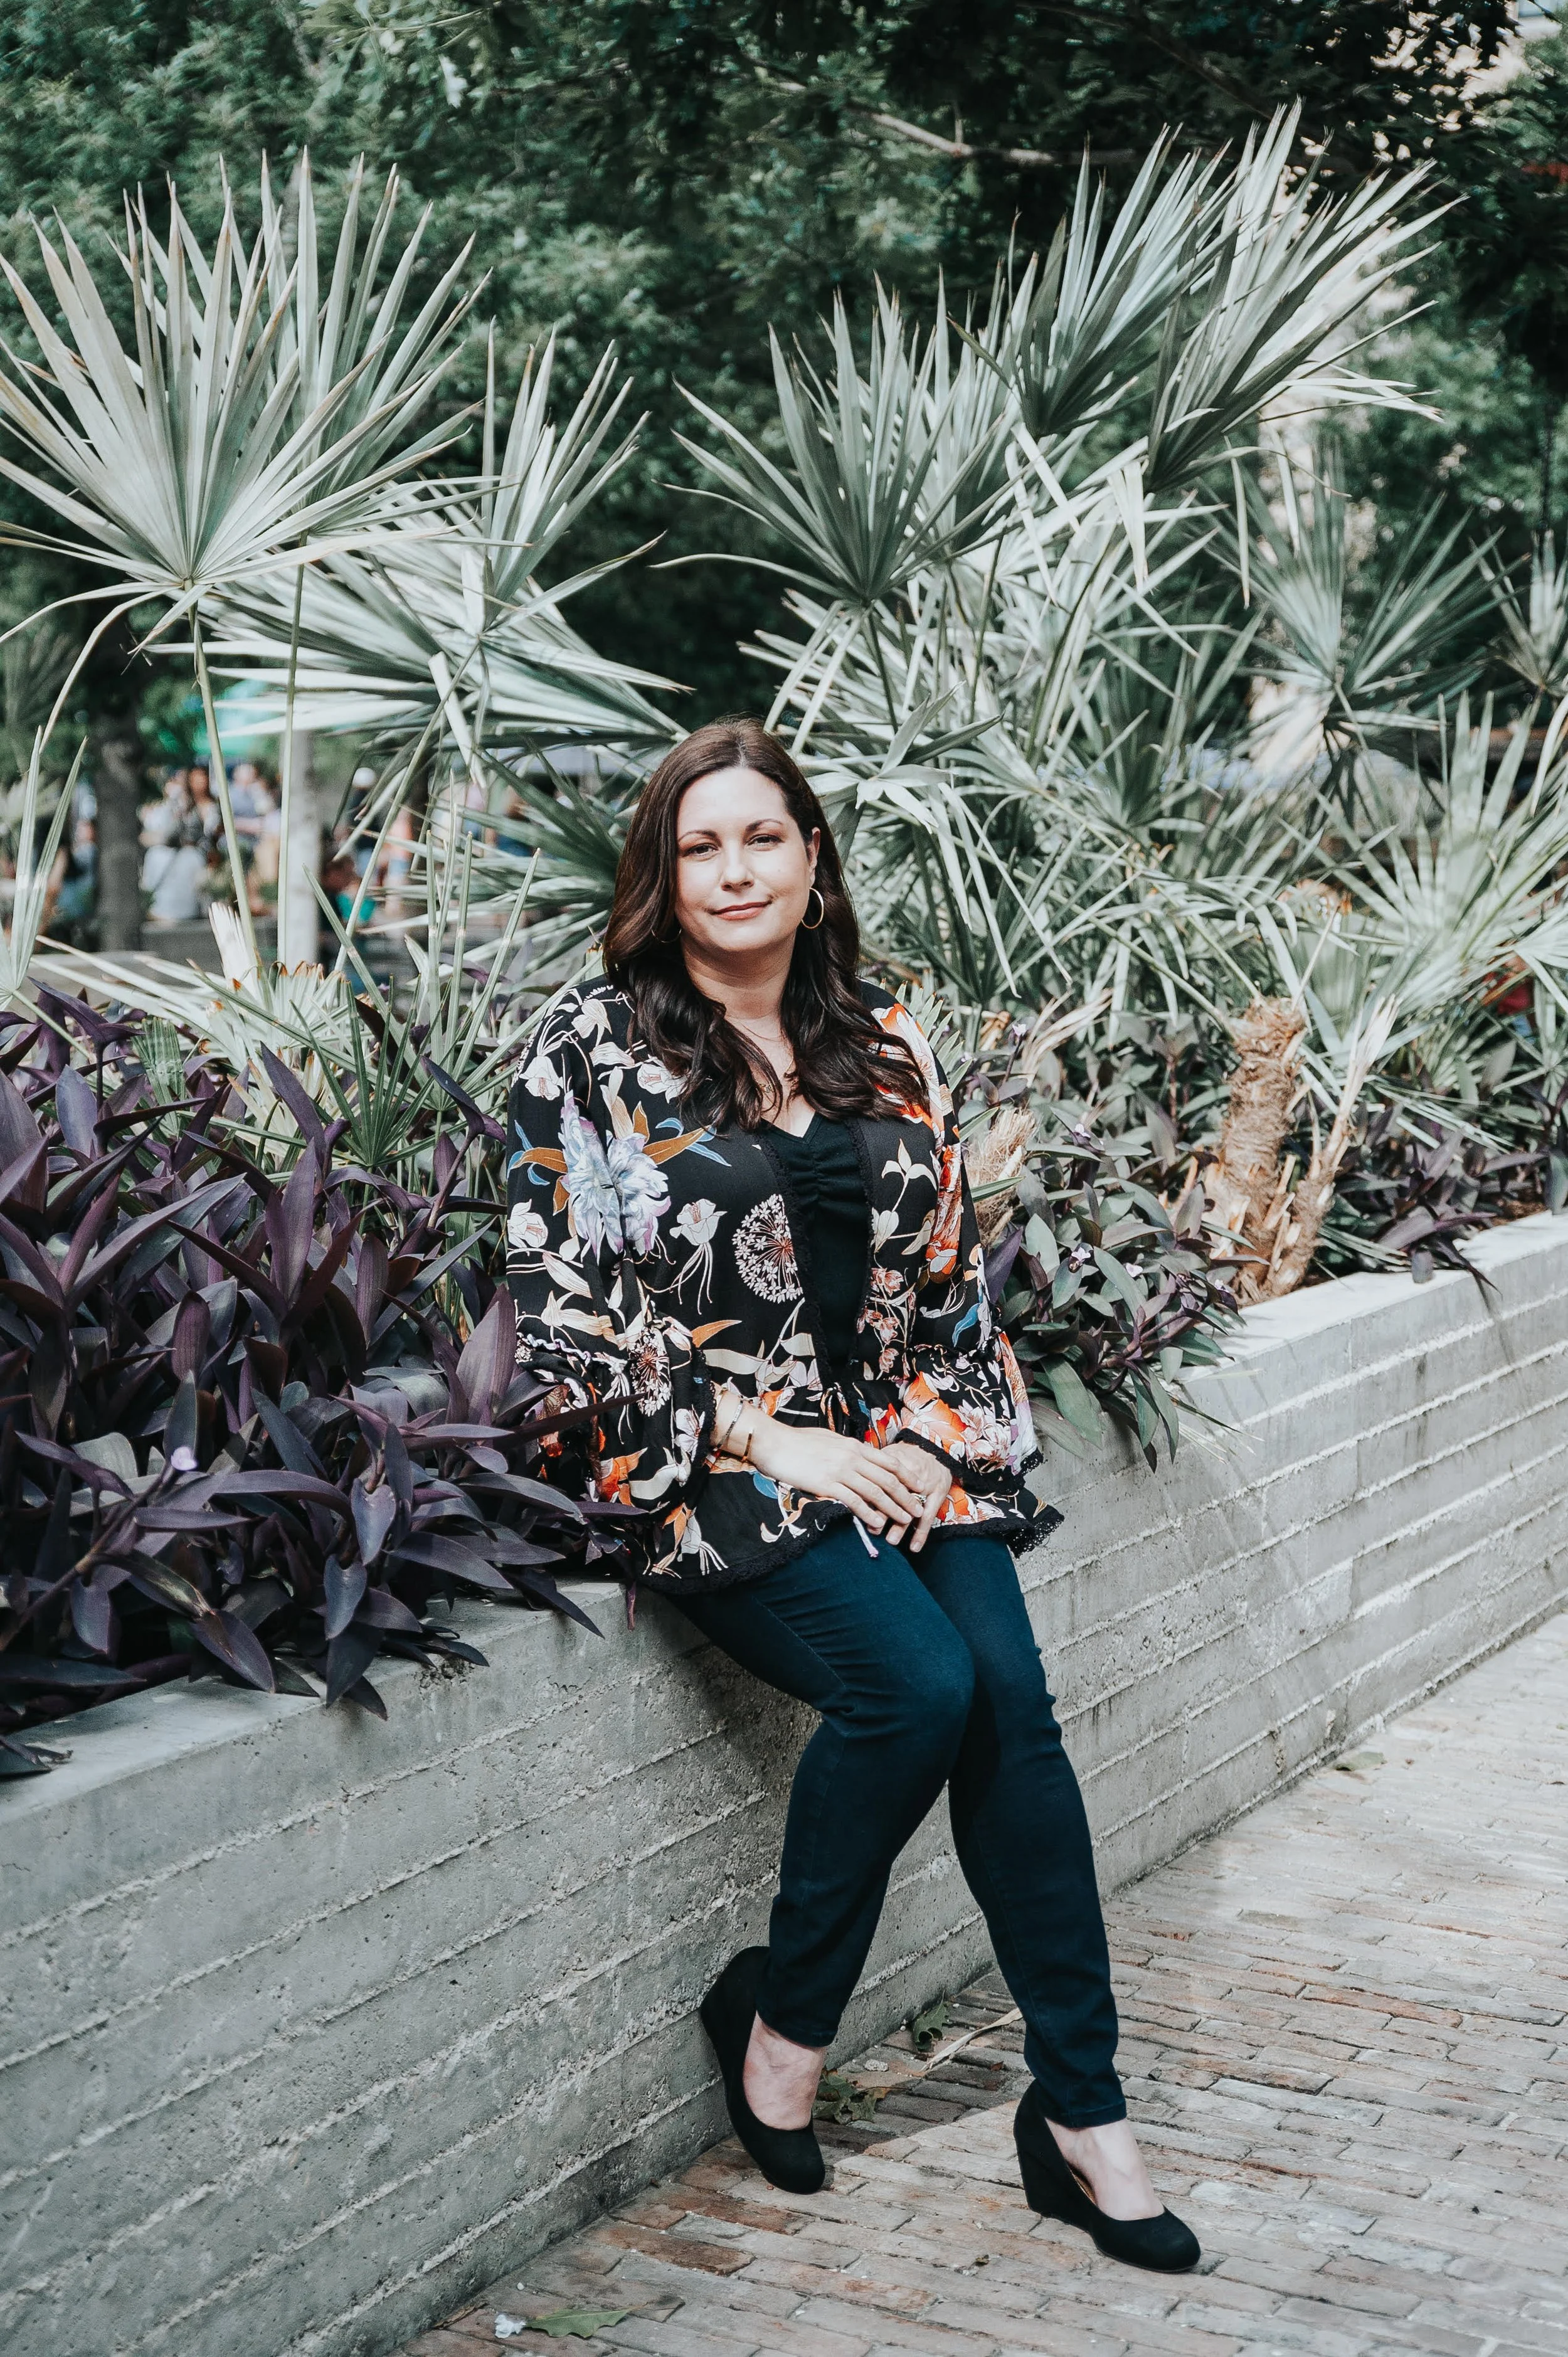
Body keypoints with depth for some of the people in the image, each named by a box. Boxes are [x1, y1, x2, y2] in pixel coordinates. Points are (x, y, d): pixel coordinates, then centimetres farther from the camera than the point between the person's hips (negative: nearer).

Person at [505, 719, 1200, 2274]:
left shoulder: (883, 1042, 13)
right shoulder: (596, 1048, -2)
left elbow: (950, 1268, 16)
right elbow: (562, 1311, -8)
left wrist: (937, 1428, -2)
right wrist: (773, 1447, -12)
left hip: (898, 1442, 4)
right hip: (704, 1462, -4)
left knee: (1009, 1691, -19)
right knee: (915, 1683, -26)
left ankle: (1082, 2115, -11)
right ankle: (779, 2023, -2)